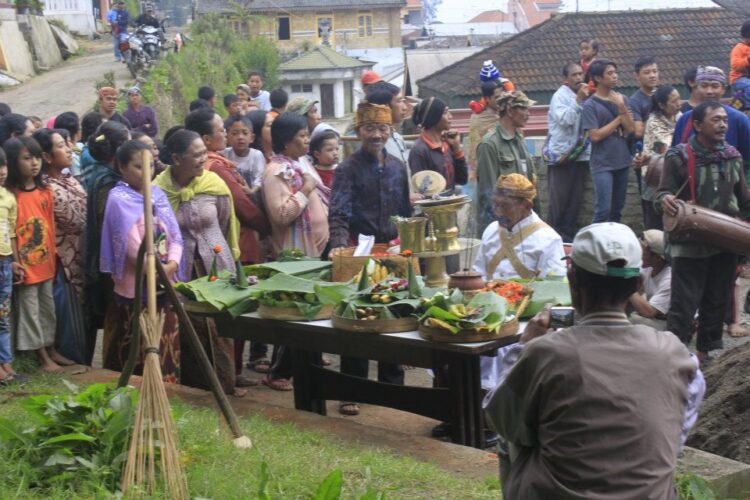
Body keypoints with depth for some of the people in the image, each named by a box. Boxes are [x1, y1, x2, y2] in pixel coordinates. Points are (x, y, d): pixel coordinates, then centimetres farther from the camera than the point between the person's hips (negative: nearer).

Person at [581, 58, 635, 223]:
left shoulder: (620, 99, 7)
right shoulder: (590, 105, -6)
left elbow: (630, 129, 0)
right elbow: (596, 135, -13)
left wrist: (622, 107, -14)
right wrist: (619, 119, -5)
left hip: (622, 161, 5)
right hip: (602, 164, -5)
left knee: (617, 209, 11)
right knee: (603, 209, -11)